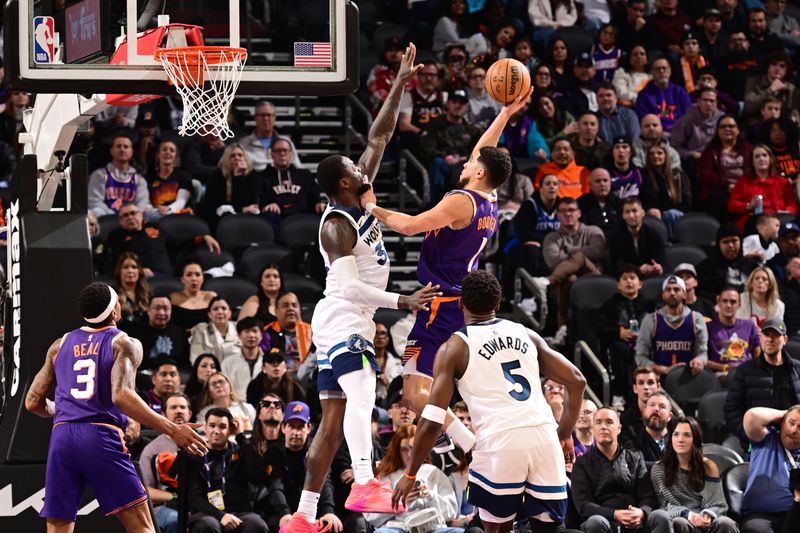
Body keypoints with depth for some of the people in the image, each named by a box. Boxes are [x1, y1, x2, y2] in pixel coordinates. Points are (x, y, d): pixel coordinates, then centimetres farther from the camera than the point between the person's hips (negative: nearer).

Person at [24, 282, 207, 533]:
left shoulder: (60, 345, 18)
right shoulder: (124, 344, 2)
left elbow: (33, 402, 19)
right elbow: (121, 396, -15)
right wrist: (172, 430, -16)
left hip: (62, 437, 4)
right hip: (101, 437, -4)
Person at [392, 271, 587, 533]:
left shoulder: (454, 348, 7)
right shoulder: (526, 334, 19)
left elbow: (432, 421, 1)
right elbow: (576, 381, 17)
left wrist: (410, 474, 10)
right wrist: (565, 435, 26)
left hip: (500, 442, -3)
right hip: (544, 438, 3)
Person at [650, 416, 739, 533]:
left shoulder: (708, 467, 11)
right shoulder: (659, 469, 8)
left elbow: (718, 504, 5)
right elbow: (667, 505, -1)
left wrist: (708, 516, -20)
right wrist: (688, 515, -22)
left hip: (706, 522, 1)